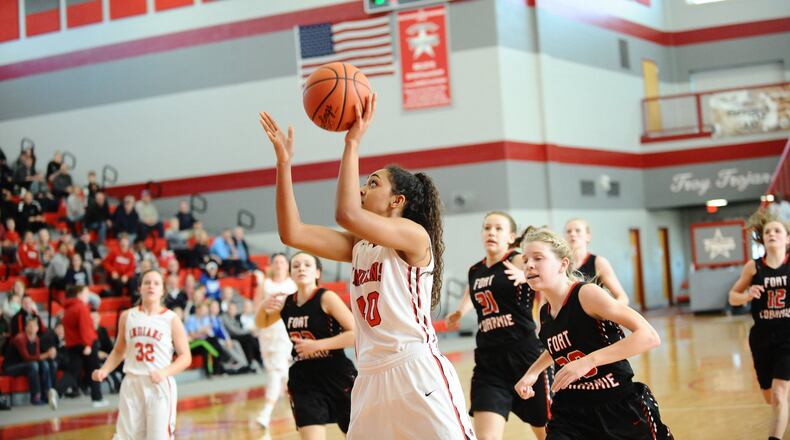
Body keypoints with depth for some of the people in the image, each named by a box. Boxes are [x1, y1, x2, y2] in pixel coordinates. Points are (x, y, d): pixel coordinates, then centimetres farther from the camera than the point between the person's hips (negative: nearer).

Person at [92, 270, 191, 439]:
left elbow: (185, 357, -3)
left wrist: (164, 372, -19)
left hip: (160, 385, -3)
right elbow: (119, 351, 18)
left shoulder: (171, 319, -3)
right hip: (131, 384, 3)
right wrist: (104, 370, 1)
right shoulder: (127, 316, 6)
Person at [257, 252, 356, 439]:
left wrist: (317, 345, -23)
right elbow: (262, 323, 22)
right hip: (305, 381, 4)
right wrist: (264, 307, -1)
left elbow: (356, 333, -19)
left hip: (337, 376, -3)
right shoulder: (285, 303, 3)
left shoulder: (326, 298, -13)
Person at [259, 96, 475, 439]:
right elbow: (292, 233, 8)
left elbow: (347, 214, -22)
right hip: (371, 380, 7)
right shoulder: (359, 245, 16)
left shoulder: (414, 235, -5)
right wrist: (283, 161, 6)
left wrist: (353, 143, -15)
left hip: (418, 373, -7)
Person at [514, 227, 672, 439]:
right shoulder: (545, 314, 4)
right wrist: (532, 372, 14)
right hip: (572, 412, 5)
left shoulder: (587, 294, -17)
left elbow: (649, 336, -26)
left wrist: (589, 360, -32)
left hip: (622, 410, -5)